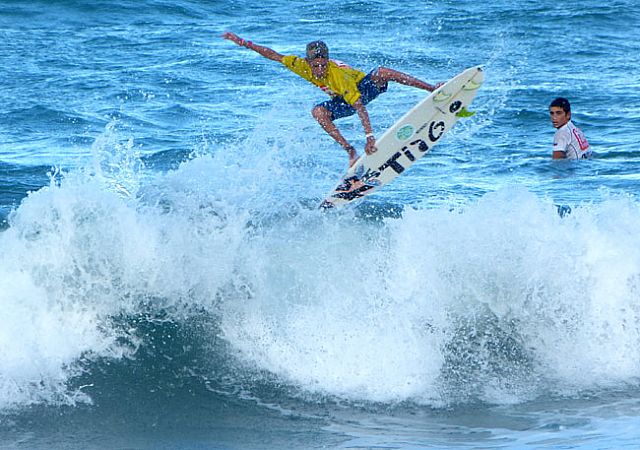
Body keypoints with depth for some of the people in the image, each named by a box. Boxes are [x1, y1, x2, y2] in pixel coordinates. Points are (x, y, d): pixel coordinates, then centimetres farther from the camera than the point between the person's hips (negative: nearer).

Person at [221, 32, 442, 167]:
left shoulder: (339, 74, -39)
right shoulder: (302, 66, -25)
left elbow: (360, 107, -42)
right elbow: (273, 55, -16)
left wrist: (369, 136, -48)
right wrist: (243, 43, -24)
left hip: (366, 86, -5)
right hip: (343, 103, 5)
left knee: (382, 72, -34)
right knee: (318, 111, -25)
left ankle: (433, 89, -29)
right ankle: (350, 151, -21)